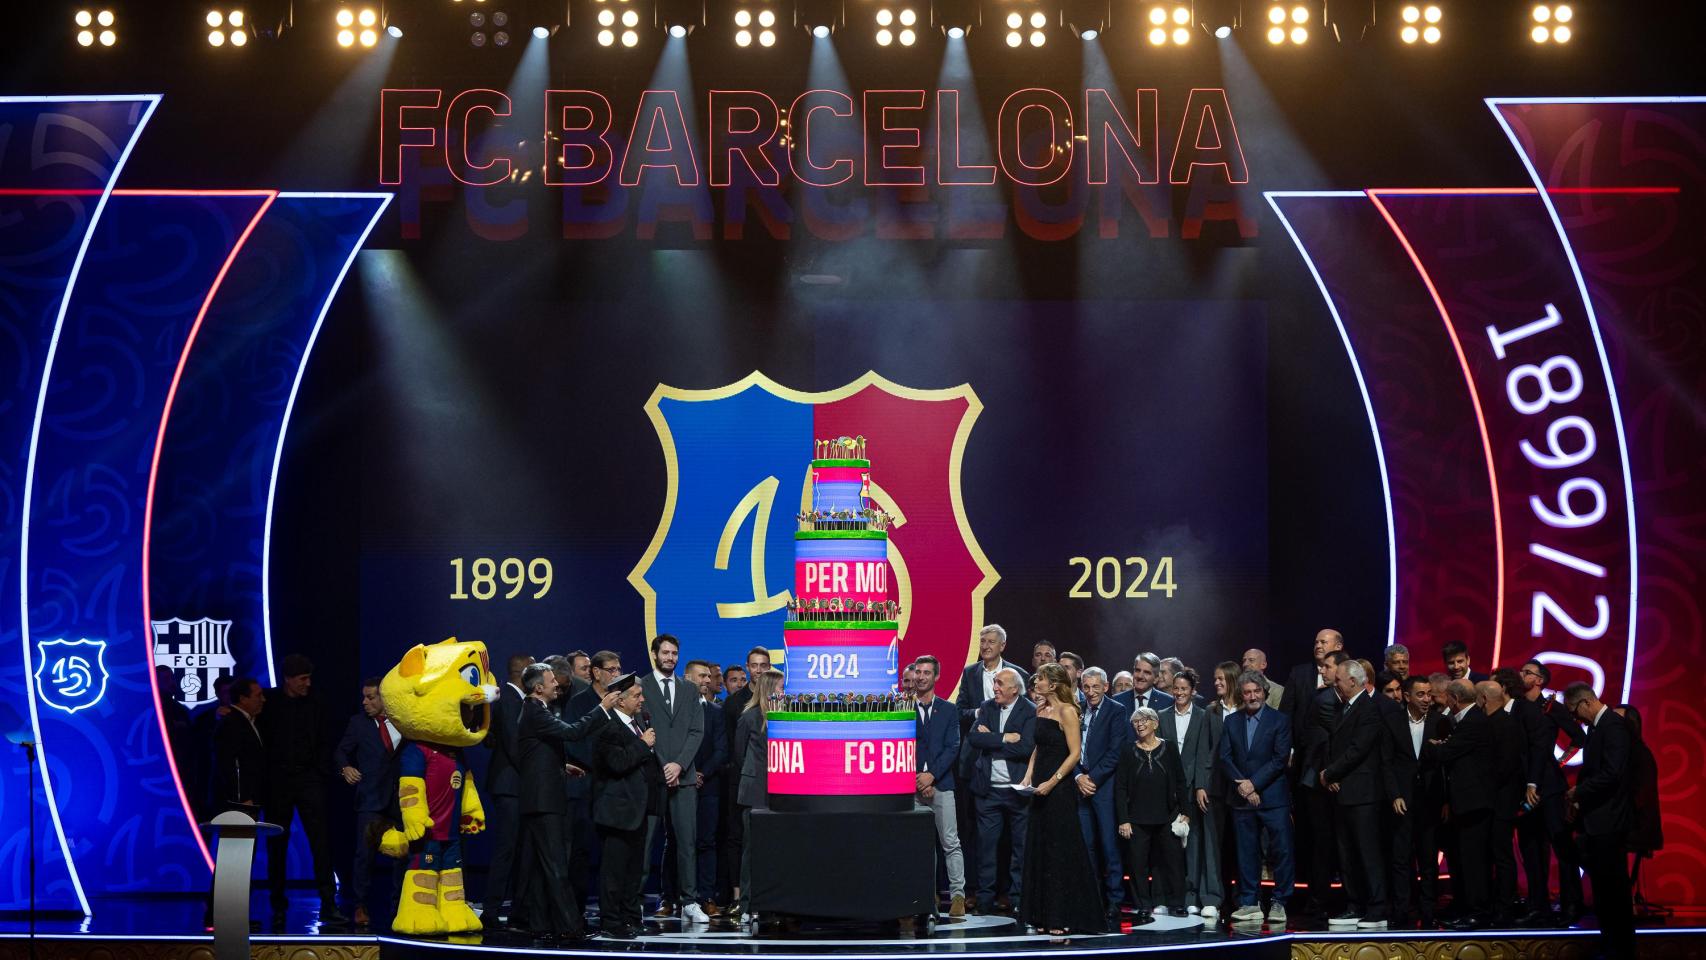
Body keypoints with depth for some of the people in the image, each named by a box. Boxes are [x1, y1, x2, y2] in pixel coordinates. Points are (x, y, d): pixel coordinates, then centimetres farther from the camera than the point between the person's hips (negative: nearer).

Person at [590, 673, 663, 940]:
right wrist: (643, 745, -18)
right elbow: (619, 762, -28)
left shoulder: (638, 723, 14)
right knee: (614, 866, -4)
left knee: (634, 865, 16)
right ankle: (610, 923, 0)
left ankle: (631, 916, 24)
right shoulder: (608, 728, -17)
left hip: (638, 807, 10)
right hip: (618, 809, -10)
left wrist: (661, 770, 15)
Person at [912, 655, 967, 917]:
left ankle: (958, 895, -3)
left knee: (950, 843, -4)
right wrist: (917, 779, -8)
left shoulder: (948, 711, 9)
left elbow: (952, 747, 1)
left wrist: (931, 775, -11)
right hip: (910, 786, 0)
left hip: (940, 783, 0)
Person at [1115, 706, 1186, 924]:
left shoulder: (1168, 748, 4)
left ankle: (1176, 902, 13)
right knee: (1139, 863, -1)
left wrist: (1184, 812, 2)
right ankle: (1144, 908, 6)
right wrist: (1123, 820, -6)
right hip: (1137, 819, -1)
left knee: (1173, 858, 1)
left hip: (1167, 816, 1)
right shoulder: (1128, 752, 1)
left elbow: (1180, 782, 8)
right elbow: (1120, 788, 0)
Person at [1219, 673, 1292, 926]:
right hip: (1242, 798, 3)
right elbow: (1225, 758, 5)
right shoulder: (1232, 722, 11)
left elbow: (1280, 759, -8)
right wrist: (1241, 784, -10)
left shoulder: (1280, 721, -1)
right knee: (1247, 852, 6)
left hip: (1273, 797, -3)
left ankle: (1279, 903, 2)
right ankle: (1250, 903, 11)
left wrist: (1254, 783, -13)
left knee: (1281, 849, -6)